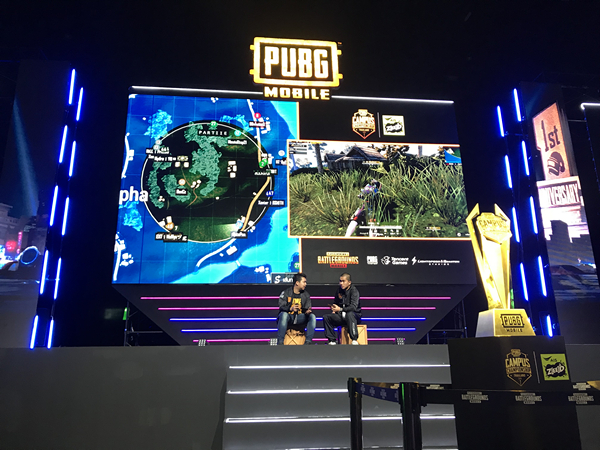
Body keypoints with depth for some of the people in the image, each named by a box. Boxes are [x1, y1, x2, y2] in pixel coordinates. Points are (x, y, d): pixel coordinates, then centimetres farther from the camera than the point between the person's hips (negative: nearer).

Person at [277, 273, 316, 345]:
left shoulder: (306, 294, 10)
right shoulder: (286, 293, -2)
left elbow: (308, 308, 6)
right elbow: (281, 307, -13)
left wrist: (307, 311, -21)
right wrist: (290, 308, -34)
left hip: (300, 317, 4)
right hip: (288, 316, -4)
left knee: (312, 316, -23)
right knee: (284, 314, -38)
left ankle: (308, 341, -24)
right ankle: (280, 342, -35)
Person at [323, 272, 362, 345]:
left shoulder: (354, 291, -12)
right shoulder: (339, 290, 9)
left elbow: (353, 307, -27)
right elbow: (335, 303, 25)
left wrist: (340, 309, -33)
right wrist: (334, 310, 4)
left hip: (355, 315, -6)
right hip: (341, 316, 7)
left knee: (349, 314, -41)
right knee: (326, 317, -12)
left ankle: (355, 340, -36)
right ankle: (332, 341, -6)